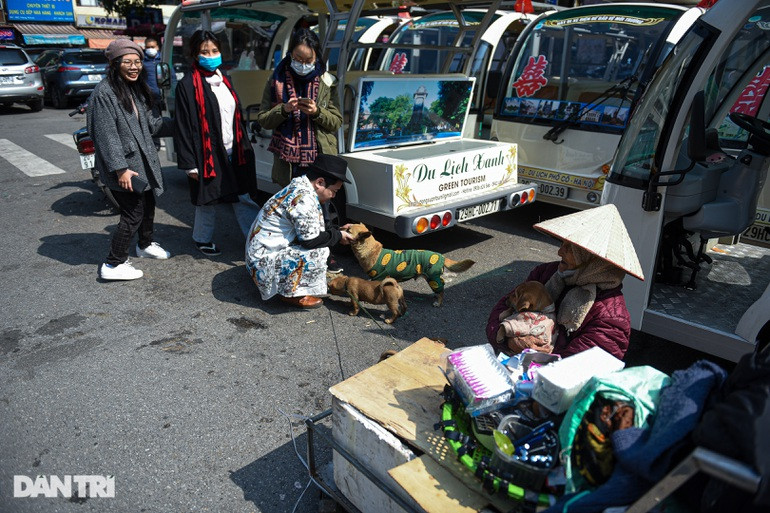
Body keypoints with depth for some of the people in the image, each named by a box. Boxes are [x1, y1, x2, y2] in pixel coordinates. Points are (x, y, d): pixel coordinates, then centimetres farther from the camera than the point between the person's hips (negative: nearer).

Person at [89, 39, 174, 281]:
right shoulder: (104, 92, -17)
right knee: (133, 213, -5)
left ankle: (146, 245, 45)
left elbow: (150, 122, 17)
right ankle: (113, 265, 7)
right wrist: (121, 168, -23)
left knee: (148, 204, 21)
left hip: (143, 160, 9)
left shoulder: (137, 89, 9)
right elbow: (106, 134, -20)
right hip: (123, 165, -9)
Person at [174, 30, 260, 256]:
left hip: (233, 153, 5)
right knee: (208, 201, 9)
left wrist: (243, 147, 15)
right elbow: (183, 126, -11)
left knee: (243, 198, 6)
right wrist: (189, 164, -13)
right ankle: (202, 240, 29)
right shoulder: (187, 86, -9)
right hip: (208, 154, -5)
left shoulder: (224, 81, 12)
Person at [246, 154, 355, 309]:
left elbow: (309, 228, 16)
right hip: (263, 260, -10)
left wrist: (336, 229, 9)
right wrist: (338, 236, -7)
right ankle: (292, 294, -3)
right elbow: (311, 240, -21)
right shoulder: (304, 199, -24)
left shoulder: (297, 186, 7)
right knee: (319, 252, -21)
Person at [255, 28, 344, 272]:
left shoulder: (327, 83, 5)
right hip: (288, 159, 0)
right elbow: (262, 119, 6)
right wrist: (284, 110, -12)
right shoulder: (276, 81, 5)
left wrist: (317, 112, -14)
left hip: (319, 157, 0)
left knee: (320, 207, 3)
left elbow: (337, 122, 5)